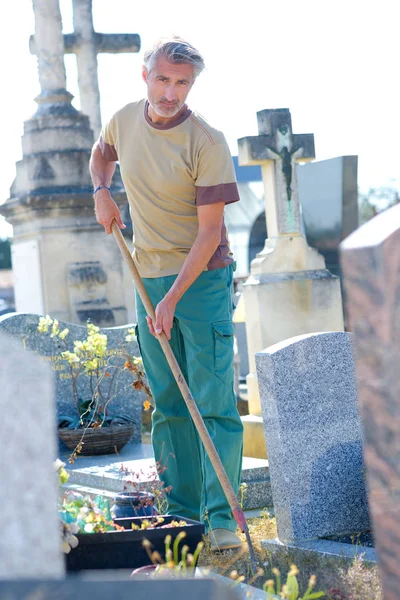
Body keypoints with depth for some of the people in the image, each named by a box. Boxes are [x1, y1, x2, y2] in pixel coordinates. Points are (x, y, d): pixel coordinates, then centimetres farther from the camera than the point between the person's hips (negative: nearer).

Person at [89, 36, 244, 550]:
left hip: (203, 278, -6)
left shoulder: (207, 142, -16)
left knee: (213, 402, -8)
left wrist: (172, 300, -22)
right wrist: (101, 190, 5)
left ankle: (221, 517, -7)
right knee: (167, 404, 8)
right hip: (150, 278, 6)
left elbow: (209, 231, -18)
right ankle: (182, 511, 15)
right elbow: (101, 151, 27)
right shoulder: (125, 120, 2)